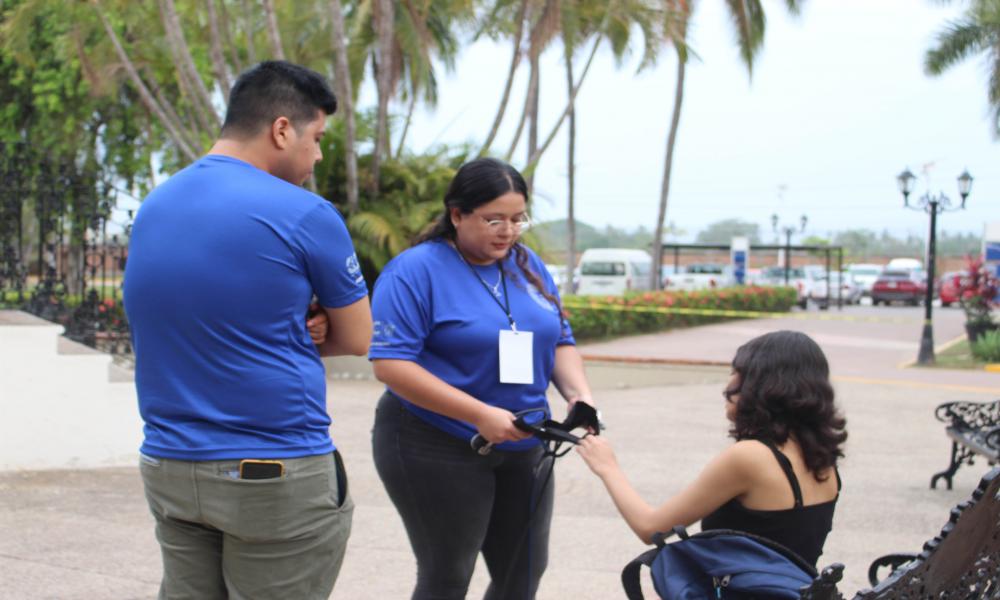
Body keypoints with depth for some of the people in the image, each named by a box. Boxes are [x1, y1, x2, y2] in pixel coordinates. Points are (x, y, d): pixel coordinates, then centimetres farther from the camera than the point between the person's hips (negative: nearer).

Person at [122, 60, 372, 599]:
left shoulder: (152, 208, 8)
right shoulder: (304, 215, -13)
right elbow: (357, 338, -2)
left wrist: (292, 330, 3)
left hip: (168, 470, 6)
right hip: (275, 476, -6)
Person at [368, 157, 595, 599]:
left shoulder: (527, 265, 8)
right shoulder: (415, 270, -13)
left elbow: (559, 341, 14)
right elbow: (391, 363, -20)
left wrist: (579, 393, -8)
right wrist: (481, 415, -25)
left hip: (523, 448, 6)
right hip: (437, 448, -6)